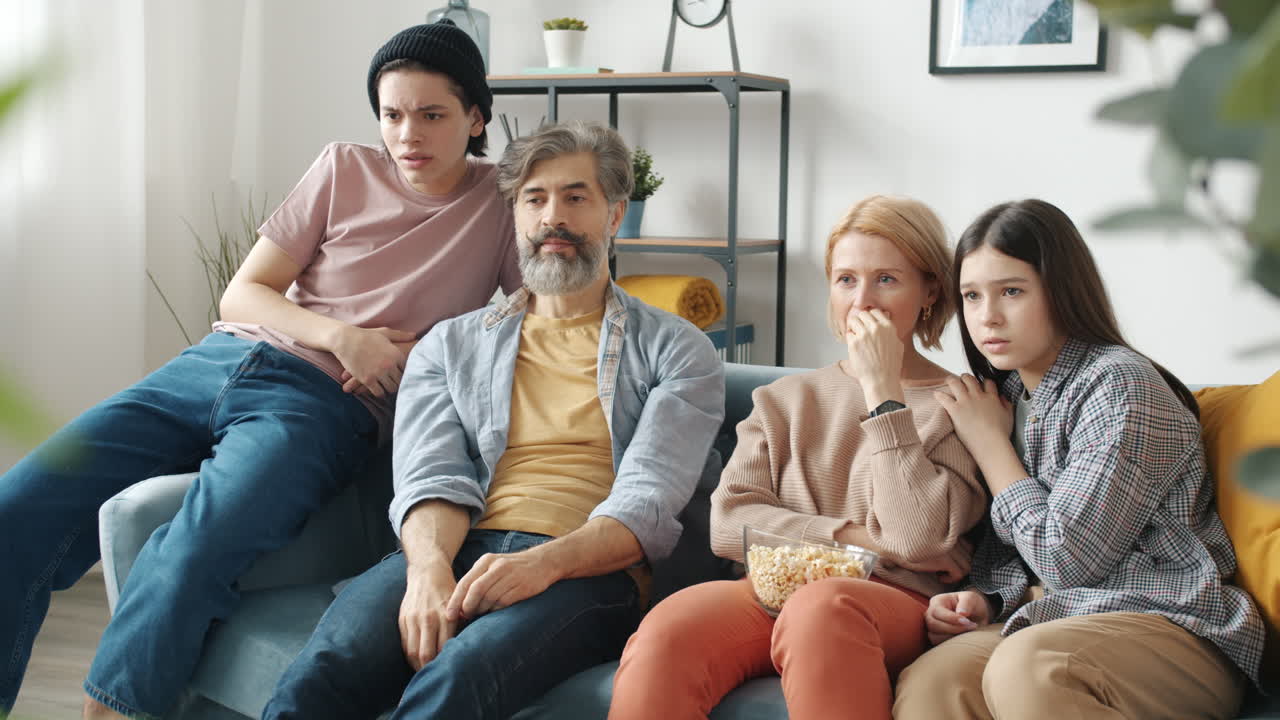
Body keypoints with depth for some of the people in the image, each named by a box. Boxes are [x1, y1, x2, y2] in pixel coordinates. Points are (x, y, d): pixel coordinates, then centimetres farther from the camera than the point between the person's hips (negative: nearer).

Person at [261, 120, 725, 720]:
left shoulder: (675, 350, 14)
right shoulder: (448, 346, 24)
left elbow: (649, 503, -1)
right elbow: (430, 478, 7)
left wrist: (543, 563, -21)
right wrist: (429, 571, -17)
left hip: (585, 570, -2)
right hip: (452, 554, 3)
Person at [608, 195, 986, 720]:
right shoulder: (785, 400, 23)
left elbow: (918, 539, -6)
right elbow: (729, 522, 10)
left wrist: (883, 390, -3)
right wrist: (848, 537, -4)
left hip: (897, 599, -2)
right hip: (773, 585, 3)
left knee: (820, 607, -41)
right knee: (668, 629, -33)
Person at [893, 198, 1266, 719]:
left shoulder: (1119, 385, -10)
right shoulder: (1007, 393, 15)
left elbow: (1067, 560, -14)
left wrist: (989, 442, -5)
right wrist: (981, 599, -3)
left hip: (1172, 625, -5)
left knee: (1023, 669, -38)